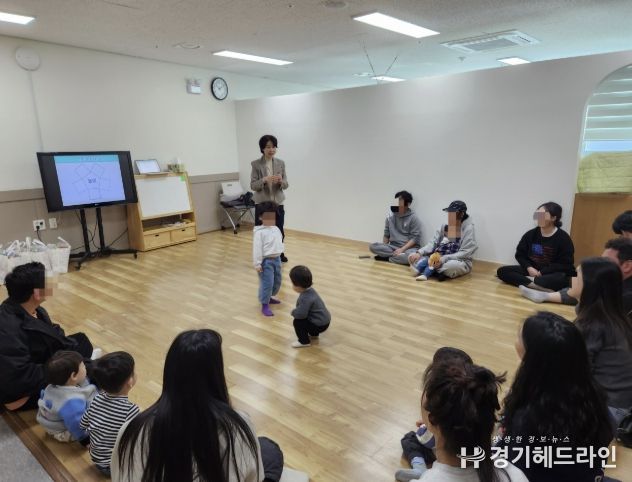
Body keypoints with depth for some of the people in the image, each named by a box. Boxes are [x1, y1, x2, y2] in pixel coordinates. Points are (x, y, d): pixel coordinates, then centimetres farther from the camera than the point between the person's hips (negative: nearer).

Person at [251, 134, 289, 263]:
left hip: (278, 203, 3)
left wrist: (281, 181, -20)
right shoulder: (256, 164, -6)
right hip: (261, 204, -3)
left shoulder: (281, 163, 2)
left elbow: (286, 185, 3)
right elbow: (253, 185, -8)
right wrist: (264, 180, -25)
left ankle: (279, 254, 34)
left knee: (279, 231, 12)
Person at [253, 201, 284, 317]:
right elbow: (257, 249, -17)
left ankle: (269, 297, 42)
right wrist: (257, 264, -19)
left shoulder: (276, 229, 7)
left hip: (276, 259, 8)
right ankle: (264, 305, 9)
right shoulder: (260, 232, -16)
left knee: (277, 281, 20)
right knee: (267, 283, -5)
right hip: (266, 261, -8)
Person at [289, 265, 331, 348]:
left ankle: (304, 342, 5)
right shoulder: (309, 290, 0)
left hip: (320, 325, -10)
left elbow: (301, 313, -33)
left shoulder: (306, 298, -30)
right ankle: (314, 334, 37)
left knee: (297, 322, -12)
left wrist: (293, 312, -13)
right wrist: (296, 311, 3)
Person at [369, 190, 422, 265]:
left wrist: (402, 249, -19)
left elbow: (415, 238, -10)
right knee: (372, 246, -20)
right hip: (393, 246, 3)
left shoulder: (413, 218, -6)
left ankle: (386, 257, -17)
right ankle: (399, 256, -16)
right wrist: (383, 248, 0)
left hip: (408, 248, -3)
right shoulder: (390, 216, 6)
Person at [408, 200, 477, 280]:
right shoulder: (444, 226, 4)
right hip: (439, 259, 5)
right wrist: (419, 253, -17)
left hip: (460, 262, -5)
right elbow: (433, 243, 1)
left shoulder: (468, 228, -12)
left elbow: (465, 253, -18)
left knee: (452, 265, -42)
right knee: (412, 257, -8)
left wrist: (444, 259, -31)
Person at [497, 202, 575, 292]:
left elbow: (565, 264, -11)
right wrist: (529, 268, -12)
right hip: (532, 271, 5)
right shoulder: (530, 234, 2)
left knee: (561, 279, -41)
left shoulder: (563, 238, -9)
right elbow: (520, 254, 8)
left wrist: (542, 272, -19)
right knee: (502, 271, -17)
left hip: (551, 274, -5)